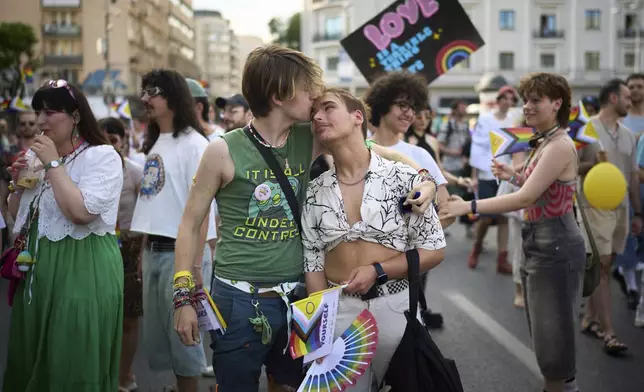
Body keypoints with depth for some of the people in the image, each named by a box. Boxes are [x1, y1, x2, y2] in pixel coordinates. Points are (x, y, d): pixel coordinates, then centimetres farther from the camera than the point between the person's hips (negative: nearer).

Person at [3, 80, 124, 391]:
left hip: (83, 271, -8)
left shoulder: (103, 156, -10)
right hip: (38, 271, 8)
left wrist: (53, 164, -17)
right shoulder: (43, 158, 15)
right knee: (33, 362, 14)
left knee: (73, 366, -2)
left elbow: (81, 211, -24)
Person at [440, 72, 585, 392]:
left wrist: (469, 207, -28)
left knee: (554, 333, 2)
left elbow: (526, 199, -27)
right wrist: (514, 176, 7)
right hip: (538, 244, 10)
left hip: (555, 247, -10)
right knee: (543, 331, 19)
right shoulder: (543, 143, 11)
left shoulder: (560, 146, -20)